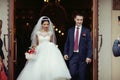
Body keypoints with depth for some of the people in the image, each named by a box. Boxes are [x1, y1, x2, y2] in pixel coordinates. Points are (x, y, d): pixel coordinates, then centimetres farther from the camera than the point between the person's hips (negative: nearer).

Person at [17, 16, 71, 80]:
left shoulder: (50, 33, 7)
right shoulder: (37, 33, 6)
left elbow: (52, 43, 11)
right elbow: (36, 44, 11)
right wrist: (34, 48, -6)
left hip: (49, 52, 0)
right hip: (40, 52, 0)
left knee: (50, 67, -18)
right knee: (40, 68, -8)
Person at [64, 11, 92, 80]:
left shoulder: (86, 31, 2)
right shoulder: (70, 30, 10)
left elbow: (89, 45, -2)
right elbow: (67, 43, 12)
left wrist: (89, 56, -10)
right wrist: (65, 53, 2)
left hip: (82, 56, -1)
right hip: (72, 56, 1)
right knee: (73, 74, -6)